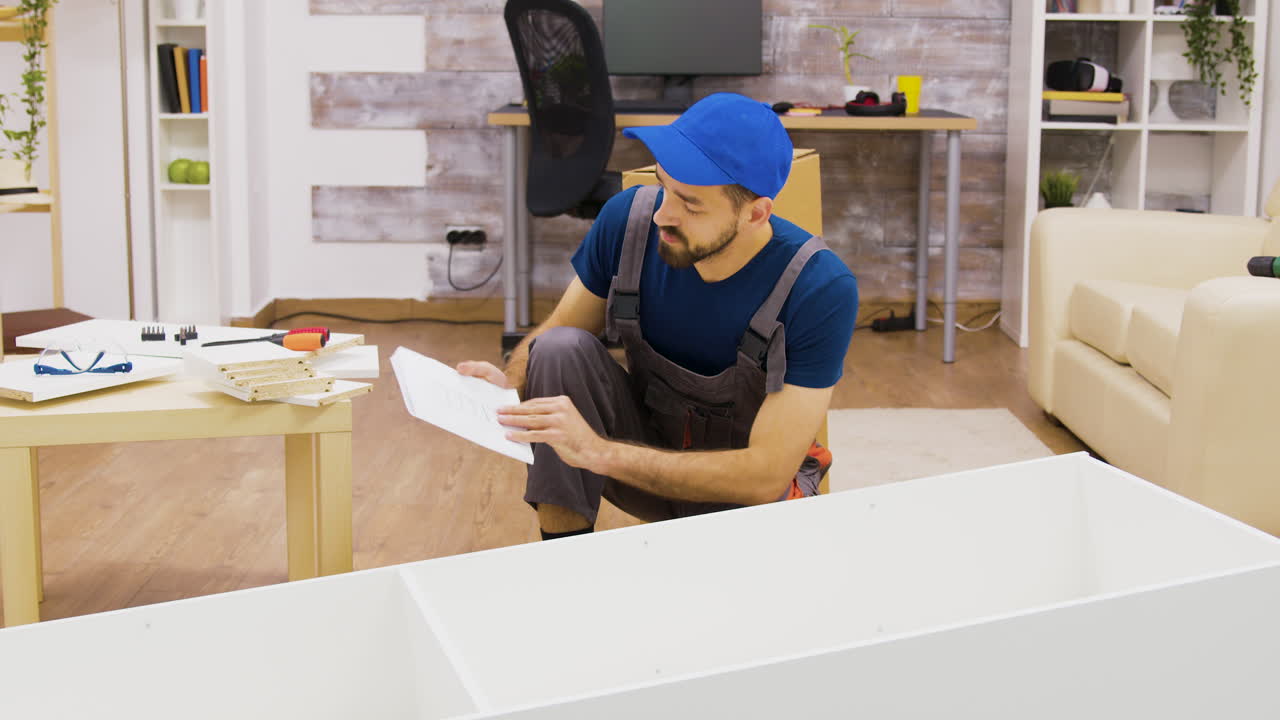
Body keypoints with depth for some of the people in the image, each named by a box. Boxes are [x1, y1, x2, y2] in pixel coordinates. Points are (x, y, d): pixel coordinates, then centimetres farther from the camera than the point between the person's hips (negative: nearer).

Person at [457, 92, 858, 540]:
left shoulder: (821, 290, -27)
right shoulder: (630, 218, -16)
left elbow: (767, 474, -28)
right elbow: (551, 335, -1)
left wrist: (596, 451, -37)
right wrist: (511, 383, -26)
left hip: (743, 488, -3)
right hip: (646, 438, 4)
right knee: (561, 348, -23)